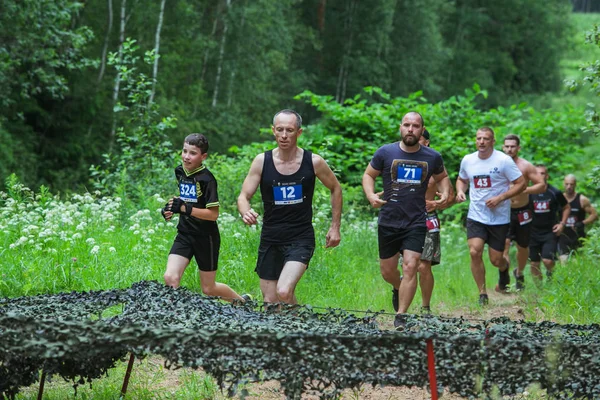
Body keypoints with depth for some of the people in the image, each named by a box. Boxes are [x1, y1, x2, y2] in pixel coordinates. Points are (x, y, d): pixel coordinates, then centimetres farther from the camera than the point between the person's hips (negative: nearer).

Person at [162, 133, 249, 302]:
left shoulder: (206, 179, -18)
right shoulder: (180, 171, 4)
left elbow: (213, 214, -21)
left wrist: (184, 208, -29)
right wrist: (172, 208, 5)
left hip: (206, 237, -6)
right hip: (184, 234, 6)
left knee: (209, 289, 9)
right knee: (170, 277, -15)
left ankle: (242, 301, 35)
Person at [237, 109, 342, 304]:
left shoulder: (313, 162, -6)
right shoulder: (262, 162, -4)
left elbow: (335, 188, 11)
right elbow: (244, 197, -2)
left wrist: (335, 226, 8)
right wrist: (246, 213, -25)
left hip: (301, 239, -3)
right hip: (270, 239, 3)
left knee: (284, 292, -25)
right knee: (270, 302, 7)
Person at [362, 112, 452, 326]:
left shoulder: (432, 157, 0)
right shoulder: (385, 152, -4)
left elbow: (442, 177, 19)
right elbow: (368, 175, 7)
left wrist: (445, 193, -2)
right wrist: (370, 195, -12)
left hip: (416, 223, -1)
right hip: (388, 222, 1)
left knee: (410, 266, -16)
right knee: (387, 271, 11)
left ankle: (400, 316, -9)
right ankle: (400, 288, 46)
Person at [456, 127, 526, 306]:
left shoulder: (503, 160, -10)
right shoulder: (467, 160, 4)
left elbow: (521, 183, -9)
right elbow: (462, 179, 22)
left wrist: (500, 198, -19)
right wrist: (460, 191, -1)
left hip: (499, 218, -3)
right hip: (476, 216, 3)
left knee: (496, 260, 2)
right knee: (475, 252, -16)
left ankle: (504, 270, 41)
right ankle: (482, 293, -2)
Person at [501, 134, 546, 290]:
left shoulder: (526, 166, -7)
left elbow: (542, 185, -9)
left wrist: (523, 190, -22)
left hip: (522, 212, 0)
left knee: (523, 247, 14)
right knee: (504, 244, -19)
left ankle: (519, 274, 39)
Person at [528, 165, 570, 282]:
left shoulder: (555, 193, -3)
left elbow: (566, 208, 12)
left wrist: (562, 223, 1)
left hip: (550, 232, -1)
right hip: (533, 233, 1)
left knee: (548, 260, -15)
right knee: (534, 263, 3)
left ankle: (551, 273, 18)